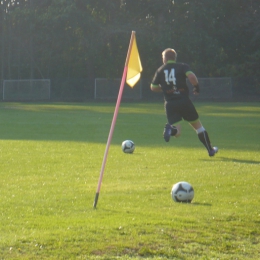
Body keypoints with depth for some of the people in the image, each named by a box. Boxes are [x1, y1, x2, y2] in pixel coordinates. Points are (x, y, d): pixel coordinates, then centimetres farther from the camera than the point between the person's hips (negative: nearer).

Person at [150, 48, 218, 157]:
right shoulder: (182, 66, 3)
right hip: (184, 101, -1)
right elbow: (191, 76, -16)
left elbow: (153, 87, 15)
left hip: (169, 103, 1)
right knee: (198, 126, 16)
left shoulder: (160, 70, 11)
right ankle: (210, 150, 17)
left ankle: (170, 129, -34)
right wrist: (197, 87, 2)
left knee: (177, 132, 1)